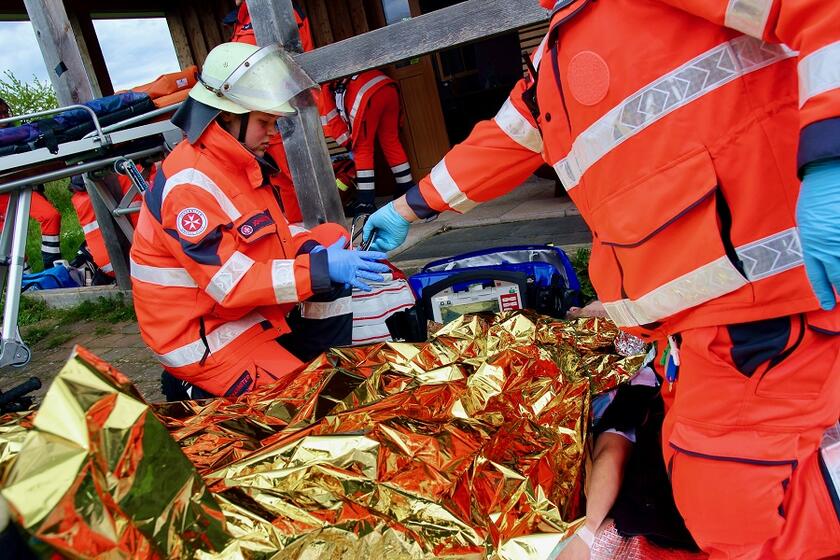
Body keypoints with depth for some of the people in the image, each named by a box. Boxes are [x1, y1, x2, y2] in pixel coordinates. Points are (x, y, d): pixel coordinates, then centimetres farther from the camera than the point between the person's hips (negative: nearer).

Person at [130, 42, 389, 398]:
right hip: (201, 334, -9)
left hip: (253, 308, 9)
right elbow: (231, 282, -28)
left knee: (332, 238, 2)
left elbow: (272, 244, 8)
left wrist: (315, 251, -12)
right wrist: (319, 269, -32)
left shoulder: (237, 161, 3)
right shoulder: (189, 184, -26)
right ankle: (200, 391, 5)